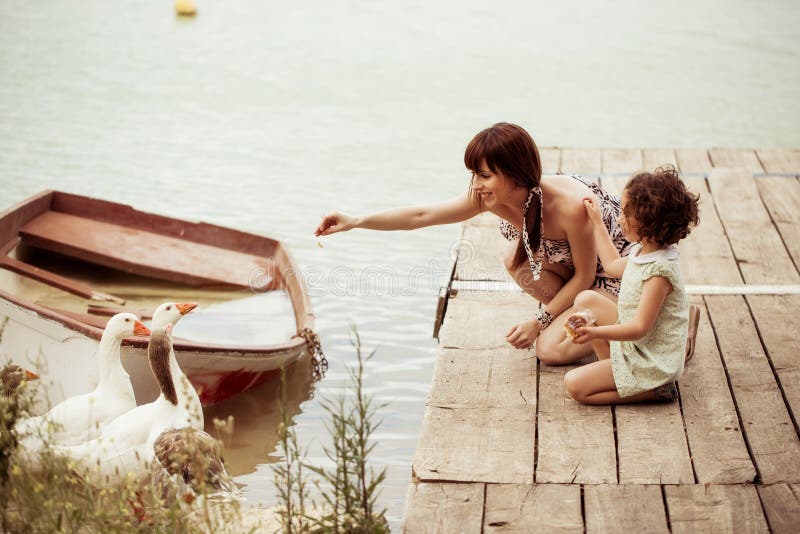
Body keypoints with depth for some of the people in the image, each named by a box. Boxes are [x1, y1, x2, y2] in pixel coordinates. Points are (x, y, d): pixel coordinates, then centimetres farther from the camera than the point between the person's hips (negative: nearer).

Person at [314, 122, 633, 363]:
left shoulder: (571, 207, -38)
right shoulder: (491, 197, -21)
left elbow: (584, 276, -23)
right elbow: (422, 215, -18)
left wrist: (539, 321, -19)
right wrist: (356, 222, -25)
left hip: (616, 272, -7)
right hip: (572, 261, 7)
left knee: (551, 349, -19)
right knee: (516, 260, -21)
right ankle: (570, 316, 3)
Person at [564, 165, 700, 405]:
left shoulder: (659, 271, -28)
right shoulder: (645, 251, 1)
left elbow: (640, 328, -28)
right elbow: (613, 265, 24)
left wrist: (596, 332, -36)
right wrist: (597, 222, 26)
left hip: (651, 359, -10)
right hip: (633, 342, 10)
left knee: (575, 385, -14)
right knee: (585, 300, 8)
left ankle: (654, 389, -8)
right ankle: (610, 366, 5)